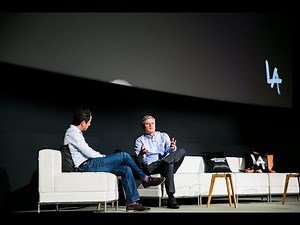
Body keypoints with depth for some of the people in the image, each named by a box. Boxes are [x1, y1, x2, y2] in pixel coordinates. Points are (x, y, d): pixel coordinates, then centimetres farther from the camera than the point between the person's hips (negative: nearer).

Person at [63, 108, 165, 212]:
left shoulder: (75, 132, 19)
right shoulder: (72, 133, -13)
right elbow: (88, 152, -16)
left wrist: (100, 155, 8)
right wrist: (102, 156, 0)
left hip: (90, 164, 10)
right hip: (87, 165, -10)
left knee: (126, 170, -3)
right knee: (124, 155, -14)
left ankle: (132, 202, -5)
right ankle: (145, 179, 3)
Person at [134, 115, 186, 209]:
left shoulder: (163, 136, 20)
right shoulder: (140, 140, 13)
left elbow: (170, 152, 4)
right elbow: (140, 160, 0)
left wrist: (172, 148, -21)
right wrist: (141, 154, -24)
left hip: (166, 163, 3)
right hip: (150, 166, -3)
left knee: (182, 151, -22)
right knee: (169, 164, -36)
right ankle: (171, 198, -41)